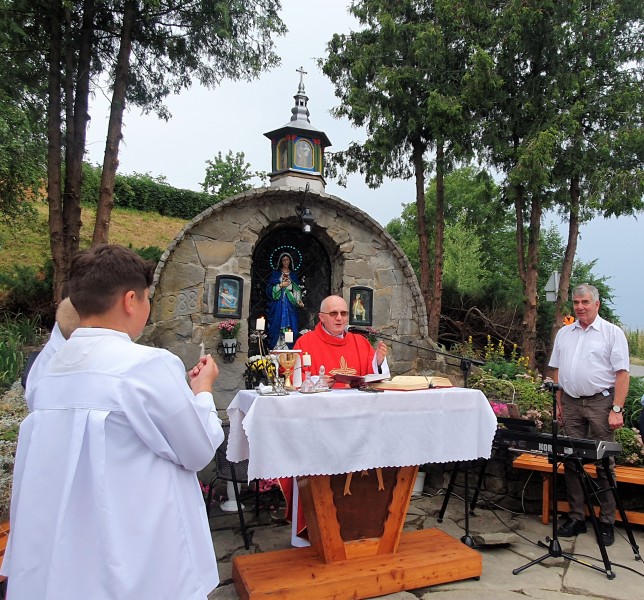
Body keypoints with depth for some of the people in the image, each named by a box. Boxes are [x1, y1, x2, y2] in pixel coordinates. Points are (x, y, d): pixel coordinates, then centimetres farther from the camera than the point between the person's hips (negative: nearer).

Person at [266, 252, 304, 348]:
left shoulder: (294, 275, 15)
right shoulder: (275, 273, 8)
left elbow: (297, 290, 9)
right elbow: (269, 289, 0)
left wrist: (299, 301, -7)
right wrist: (281, 285, -11)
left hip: (290, 305, 2)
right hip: (278, 304, -2)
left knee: (290, 326, -4)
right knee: (277, 325, -7)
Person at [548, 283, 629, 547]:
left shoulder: (612, 333, -2)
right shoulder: (564, 333, 13)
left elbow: (622, 374, -6)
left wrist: (616, 409, -13)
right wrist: (558, 403, 9)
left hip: (600, 402, -4)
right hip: (571, 404, 4)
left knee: (604, 465, 2)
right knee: (571, 463, 7)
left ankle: (607, 522, 14)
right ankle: (576, 518, 18)